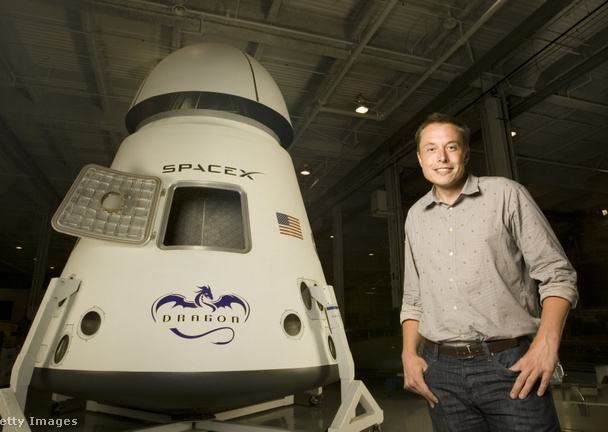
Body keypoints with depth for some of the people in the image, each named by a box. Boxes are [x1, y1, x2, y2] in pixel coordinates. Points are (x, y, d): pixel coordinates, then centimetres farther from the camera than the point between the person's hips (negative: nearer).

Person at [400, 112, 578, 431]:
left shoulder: (505, 194, -1)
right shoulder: (415, 217, 11)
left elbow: (556, 274, -2)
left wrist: (546, 343, -15)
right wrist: (409, 354, 5)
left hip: (509, 365, -3)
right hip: (440, 370, 4)